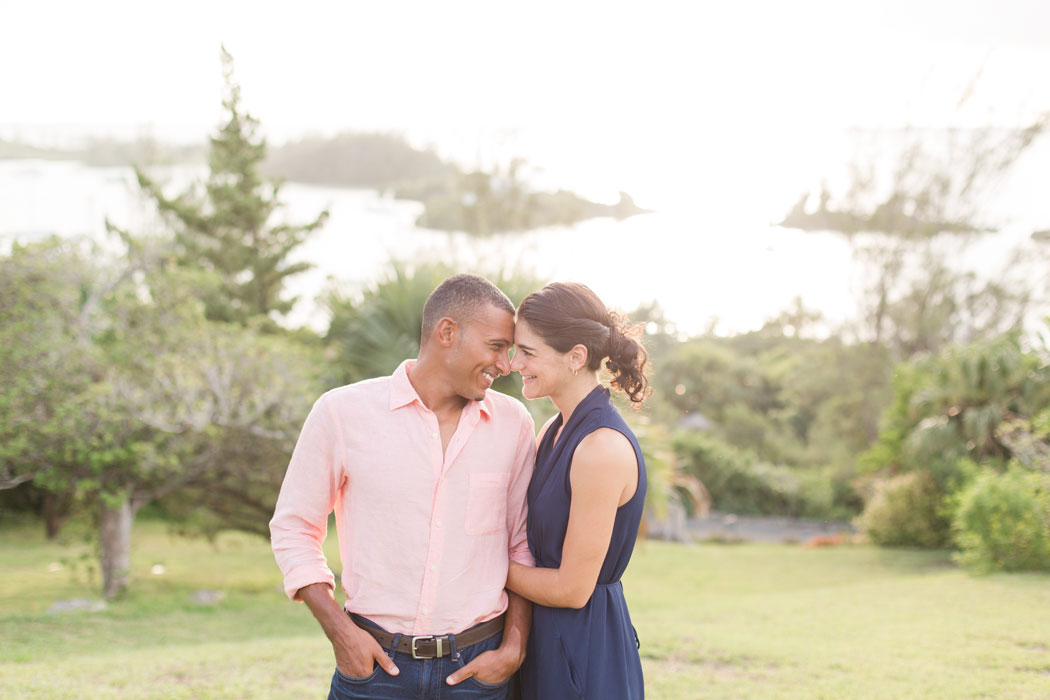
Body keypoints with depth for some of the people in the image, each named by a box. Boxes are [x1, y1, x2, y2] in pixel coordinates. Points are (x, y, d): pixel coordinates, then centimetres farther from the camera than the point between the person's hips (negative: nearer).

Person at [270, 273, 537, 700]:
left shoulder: (513, 424, 4)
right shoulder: (343, 412, -2)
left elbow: (525, 548, 9)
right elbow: (293, 528, 2)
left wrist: (513, 649, 0)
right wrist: (340, 632, -7)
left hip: (477, 666, 2)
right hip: (375, 662, -2)